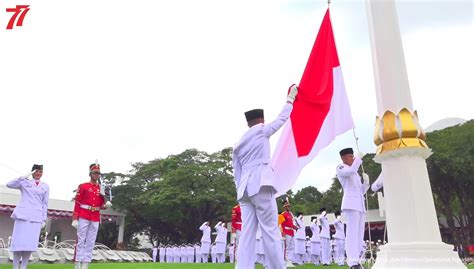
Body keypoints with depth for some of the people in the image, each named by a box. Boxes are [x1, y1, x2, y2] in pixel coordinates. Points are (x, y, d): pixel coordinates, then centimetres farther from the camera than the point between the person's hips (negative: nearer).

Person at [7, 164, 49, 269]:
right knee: (19, 242, -4)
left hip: (36, 217, 2)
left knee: (30, 243, -3)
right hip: (22, 214, -1)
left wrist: (44, 219, 10)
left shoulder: (45, 186, 14)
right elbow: (9, 184, -5)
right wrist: (23, 177, -11)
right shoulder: (24, 182, 10)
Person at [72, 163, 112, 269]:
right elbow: (77, 203, -5)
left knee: (91, 242, 4)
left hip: (95, 219, 4)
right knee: (81, 240, -1)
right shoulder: (83, 186, 0)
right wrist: (75, 219, -11)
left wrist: (106, 205, -8)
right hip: (83, 217, -4)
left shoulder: (101, 189, 12)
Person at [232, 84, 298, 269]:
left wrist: (241, 192, 17)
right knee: (270, 231, -5)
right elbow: (281, 119, 17)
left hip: (244, 188, 6)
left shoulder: (238, 145, 22)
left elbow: (237, 174, 18)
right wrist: (290, 99, 29)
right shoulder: (261, 131, 6)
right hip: (261, 184, -6)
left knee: (247, 233, 1)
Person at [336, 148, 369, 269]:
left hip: (360, 204, 8)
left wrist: (366, 181, 8)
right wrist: (359, 158, -5)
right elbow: (351, 171, -18)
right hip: (351, 203, -8)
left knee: (359, 234, 2)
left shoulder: (356, 174, 29)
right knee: (352, 232, -17)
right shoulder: (340, 168, 5)